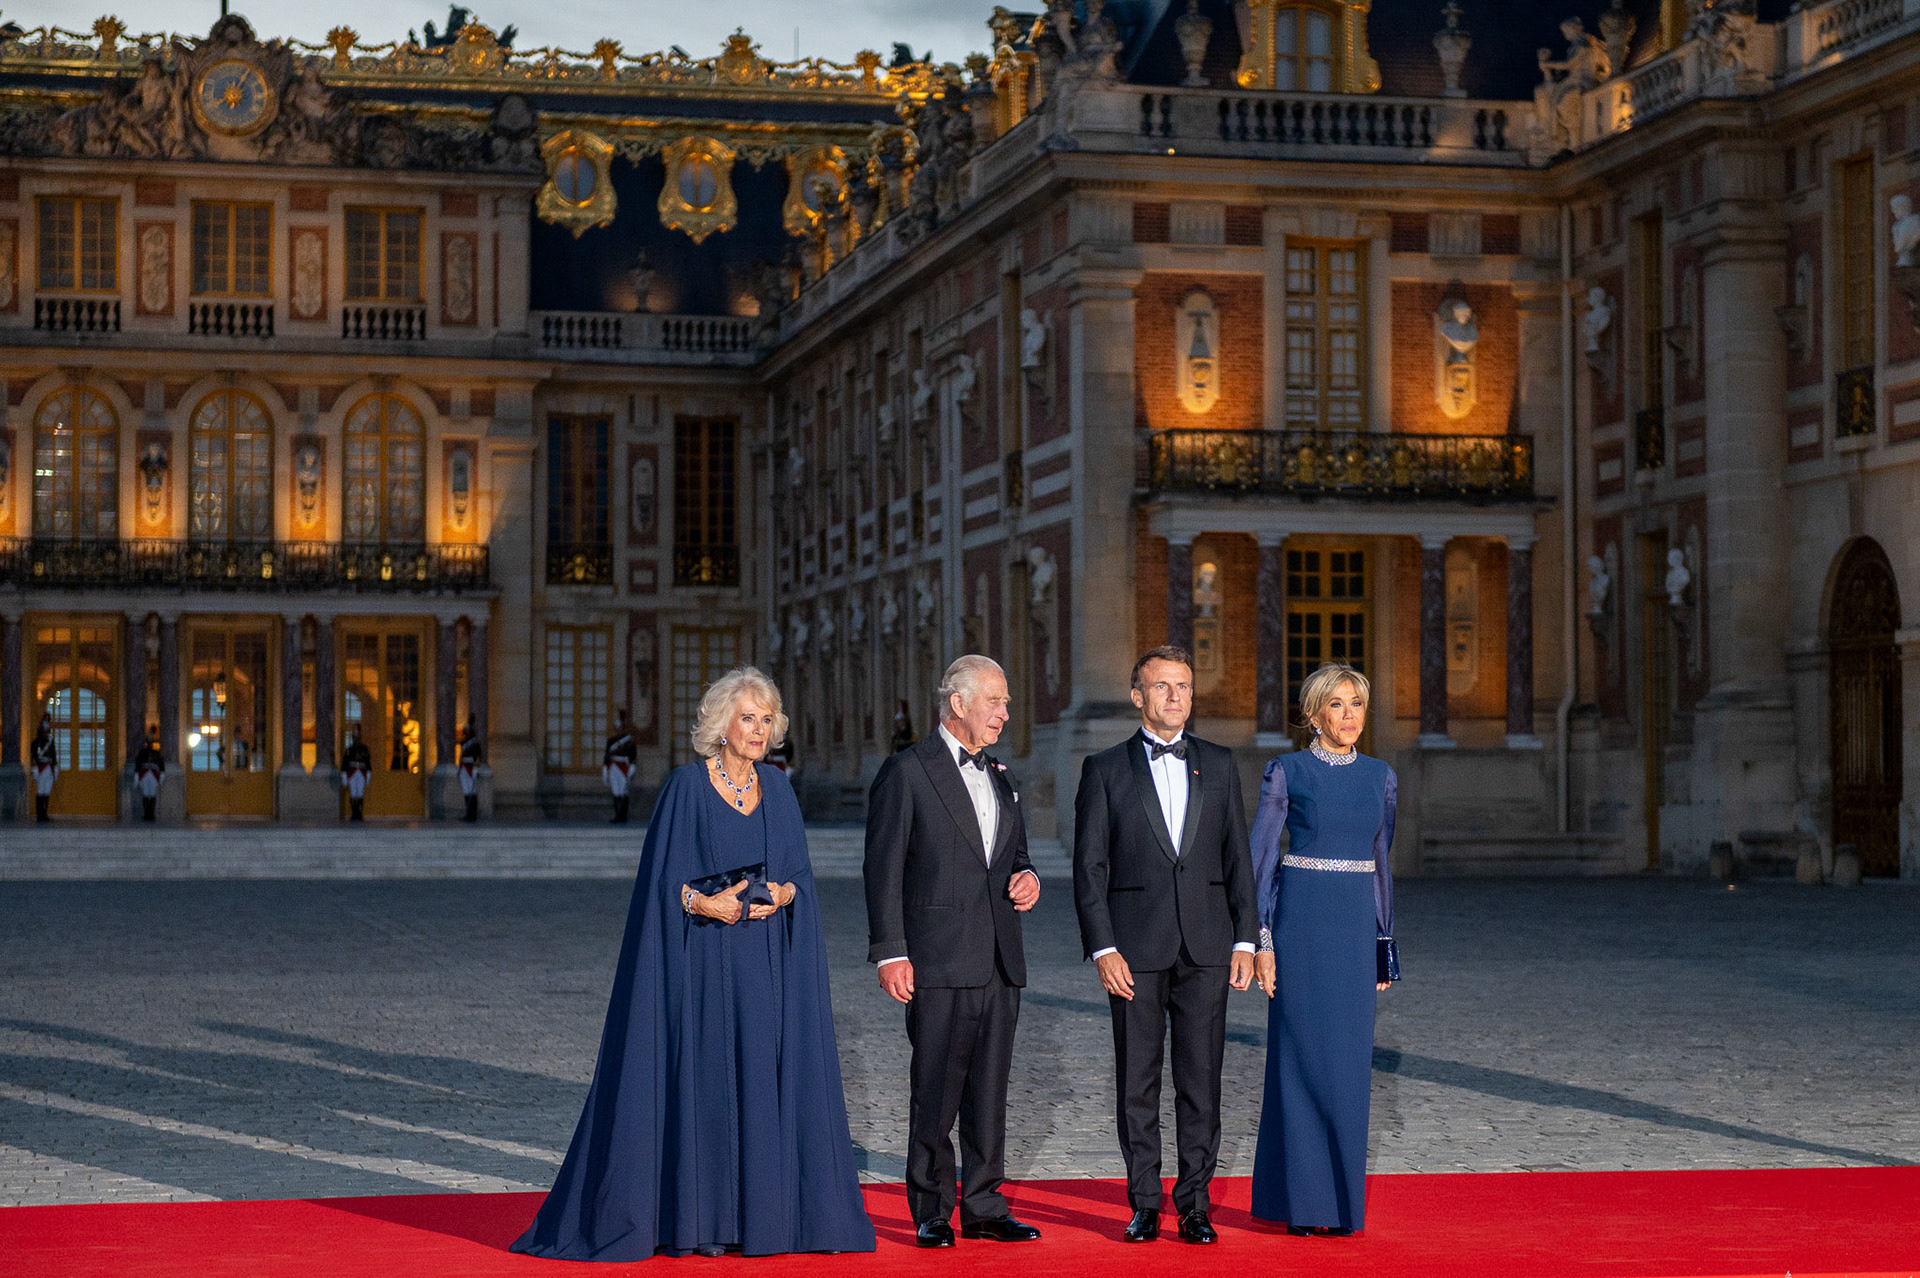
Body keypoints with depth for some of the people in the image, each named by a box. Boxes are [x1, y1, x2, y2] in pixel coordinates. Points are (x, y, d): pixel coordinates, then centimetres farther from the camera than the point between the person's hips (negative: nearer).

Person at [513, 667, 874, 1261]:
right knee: (702, 1076, -4)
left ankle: (767, 1210, 10)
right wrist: (702, 904, -20)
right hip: (705, 959, -5)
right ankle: (695, 1218, 2)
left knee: (769, 1074, 3)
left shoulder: (777, 789, 10)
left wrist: (783, 894, -10)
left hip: (768, 961, 5)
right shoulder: (687, 786, -4)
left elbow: (798, 870, 11)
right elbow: (662, 877, -5)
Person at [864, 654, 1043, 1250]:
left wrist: (1027, 878, 4)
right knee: (935, 1092, -2)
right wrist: (890, 953, -12)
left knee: (990, 1091, 8)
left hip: (1000, 962, 6)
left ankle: (984, 1207, 15)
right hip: (939, 960, -6)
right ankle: (931, 1212, 6)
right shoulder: (906, 772, -3)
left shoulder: (1000, 776, 17)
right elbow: (884, 869, -6)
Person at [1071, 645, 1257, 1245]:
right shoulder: (1105, 769, 2)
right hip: (1136, 949, -2)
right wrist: (1102, 948, -8)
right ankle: (1144, 1204, 12)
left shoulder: (1219, 764, 10)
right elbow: (1089, 867, 0)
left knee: (1201, 1080, 3)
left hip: (1206, 947, 2)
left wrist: (1245, 939, 3)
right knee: (1136, 1082, 2)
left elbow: (1237, 856, 11)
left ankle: (1194, 1204, 11)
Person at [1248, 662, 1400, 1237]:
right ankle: (1301, 1200, 3)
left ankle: (1342, 1196, 12)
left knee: (1350, 1062, 4)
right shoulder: (1287, 771, -2)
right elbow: (1261, 857, -3)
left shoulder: (1379, 776, 10)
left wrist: (1384, 942, 13)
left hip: (1357, 924, 4)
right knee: (1304, 1057, -3)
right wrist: (1260, 938, -10)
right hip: (1302, 916, -4)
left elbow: (1380, 860, 16)